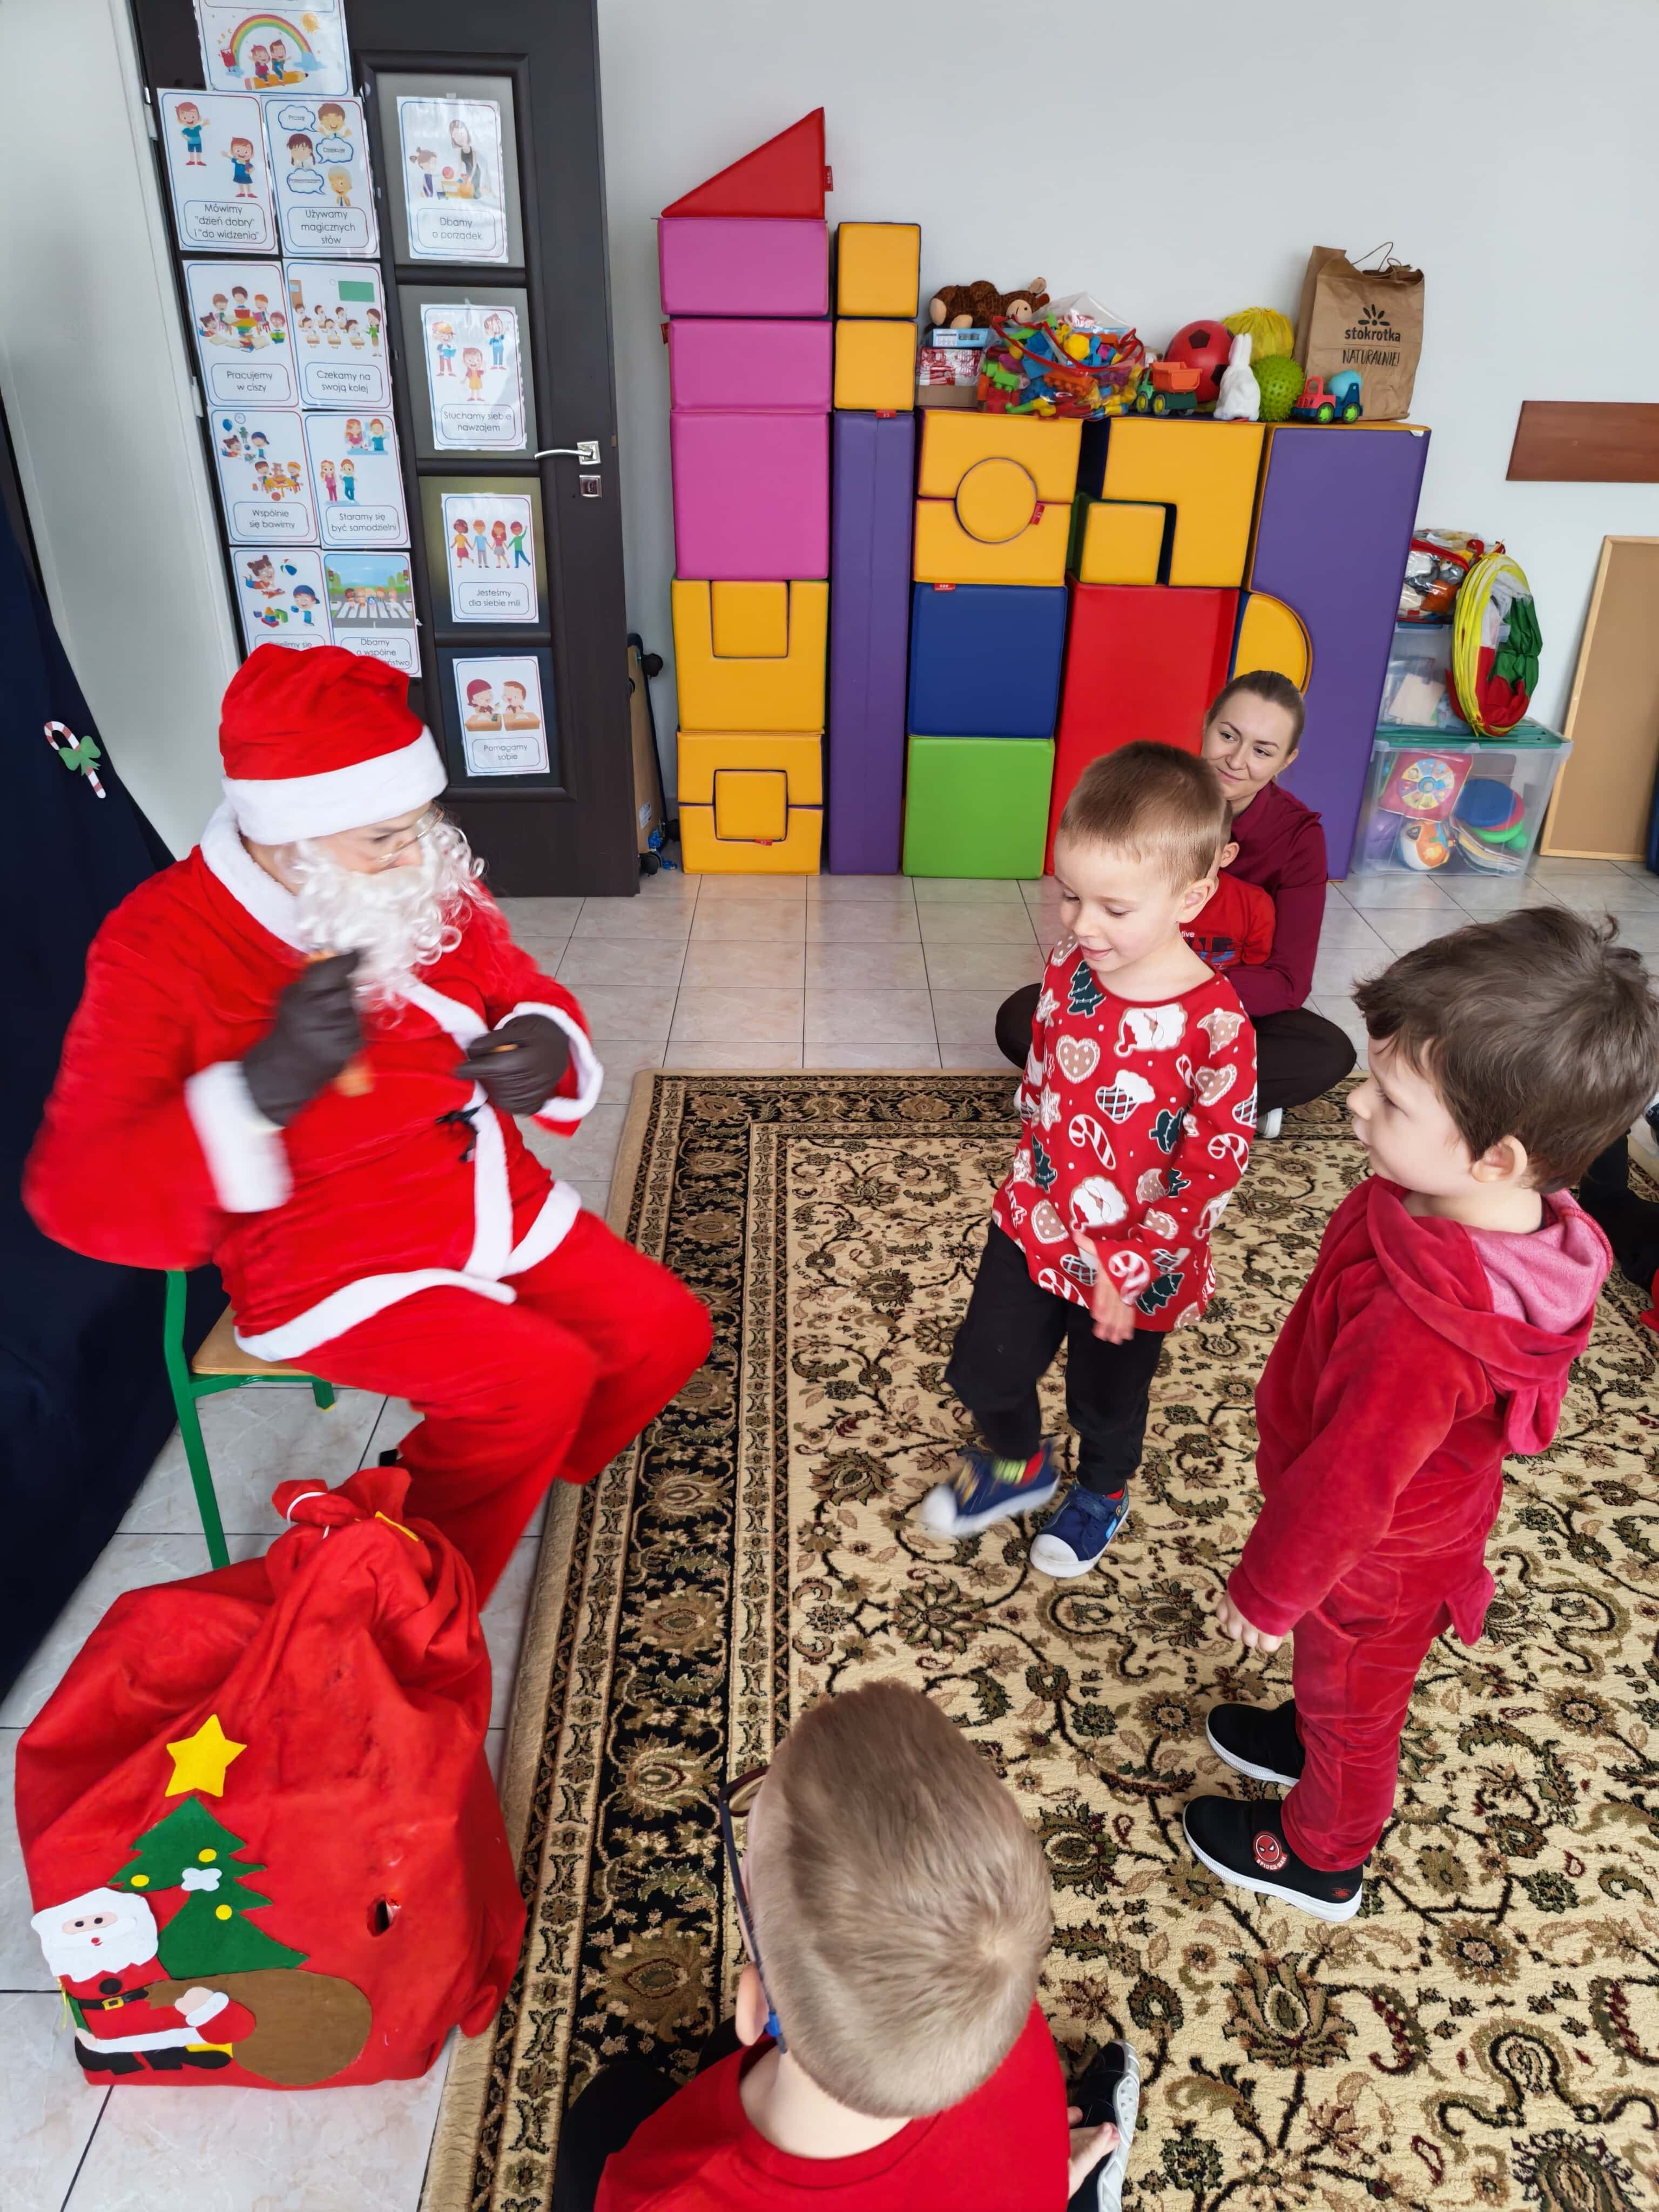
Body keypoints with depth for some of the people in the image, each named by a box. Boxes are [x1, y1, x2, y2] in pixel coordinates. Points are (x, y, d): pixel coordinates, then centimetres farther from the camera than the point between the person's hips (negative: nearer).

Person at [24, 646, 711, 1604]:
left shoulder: (430, 885, -3)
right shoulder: (161, 948, -19)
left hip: (501, 1208, 7)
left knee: (669, 1330, -2)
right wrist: (263, 1091, -39)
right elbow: (78, 1198, -23)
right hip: (329, 1266, -6)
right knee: (537, 1379, -25)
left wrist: (546, 1048, -14)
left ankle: (517, 1477, 22)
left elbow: (524, 994, 13)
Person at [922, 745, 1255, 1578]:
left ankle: (1101, 1493, 55)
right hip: (1035, 1223, 4)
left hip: (1141, 1263, -4)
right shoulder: (1066, 969, -10)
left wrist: (1125, 1268, -19)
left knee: (1106, 1398, 21)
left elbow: (1213, 1170, -21)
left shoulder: (1215, 1026, -27)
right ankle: (1019, 1465, 50)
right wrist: (1042, 1185, 7)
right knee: (983, 1369, 16)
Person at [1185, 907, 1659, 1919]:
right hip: (1424, 1521, 6)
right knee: (1347, 1681, 34)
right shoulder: (1525, 1222, -20)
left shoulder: (1422, 1331, -46)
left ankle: (1321, 1855, 52)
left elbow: (1347, 1485, -31)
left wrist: (1266, 1588, -14)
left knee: (1351, 1698, 23)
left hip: (1373, 1565, -6)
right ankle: (1315, 1741, 63)